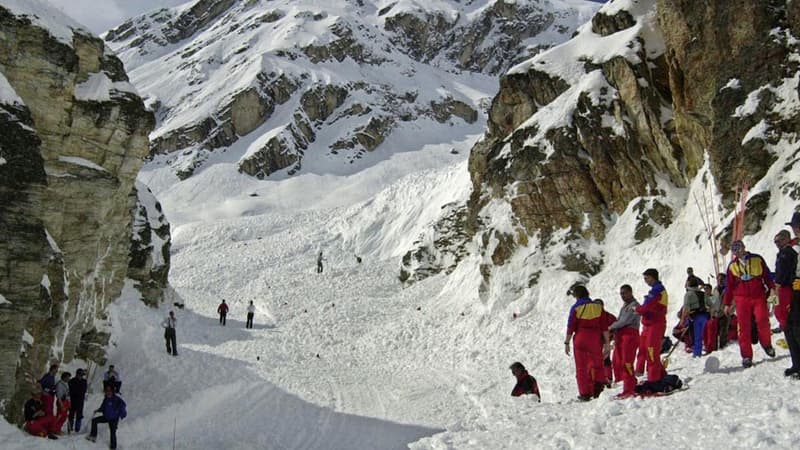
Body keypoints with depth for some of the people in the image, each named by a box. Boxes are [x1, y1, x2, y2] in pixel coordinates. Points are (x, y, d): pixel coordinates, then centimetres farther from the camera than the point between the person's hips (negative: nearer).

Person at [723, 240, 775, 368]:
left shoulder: (757, 259, 7)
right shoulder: (732, 266, 12)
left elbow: (767, 275, 9)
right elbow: (729, 286, 14)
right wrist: (727, 303, 13)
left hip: (759, 296, -1)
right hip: (742, 299, 2)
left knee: (762, 320, -17)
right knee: (744, 328, -4)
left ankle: (766, 344, 11)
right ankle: (746, 356, 0)